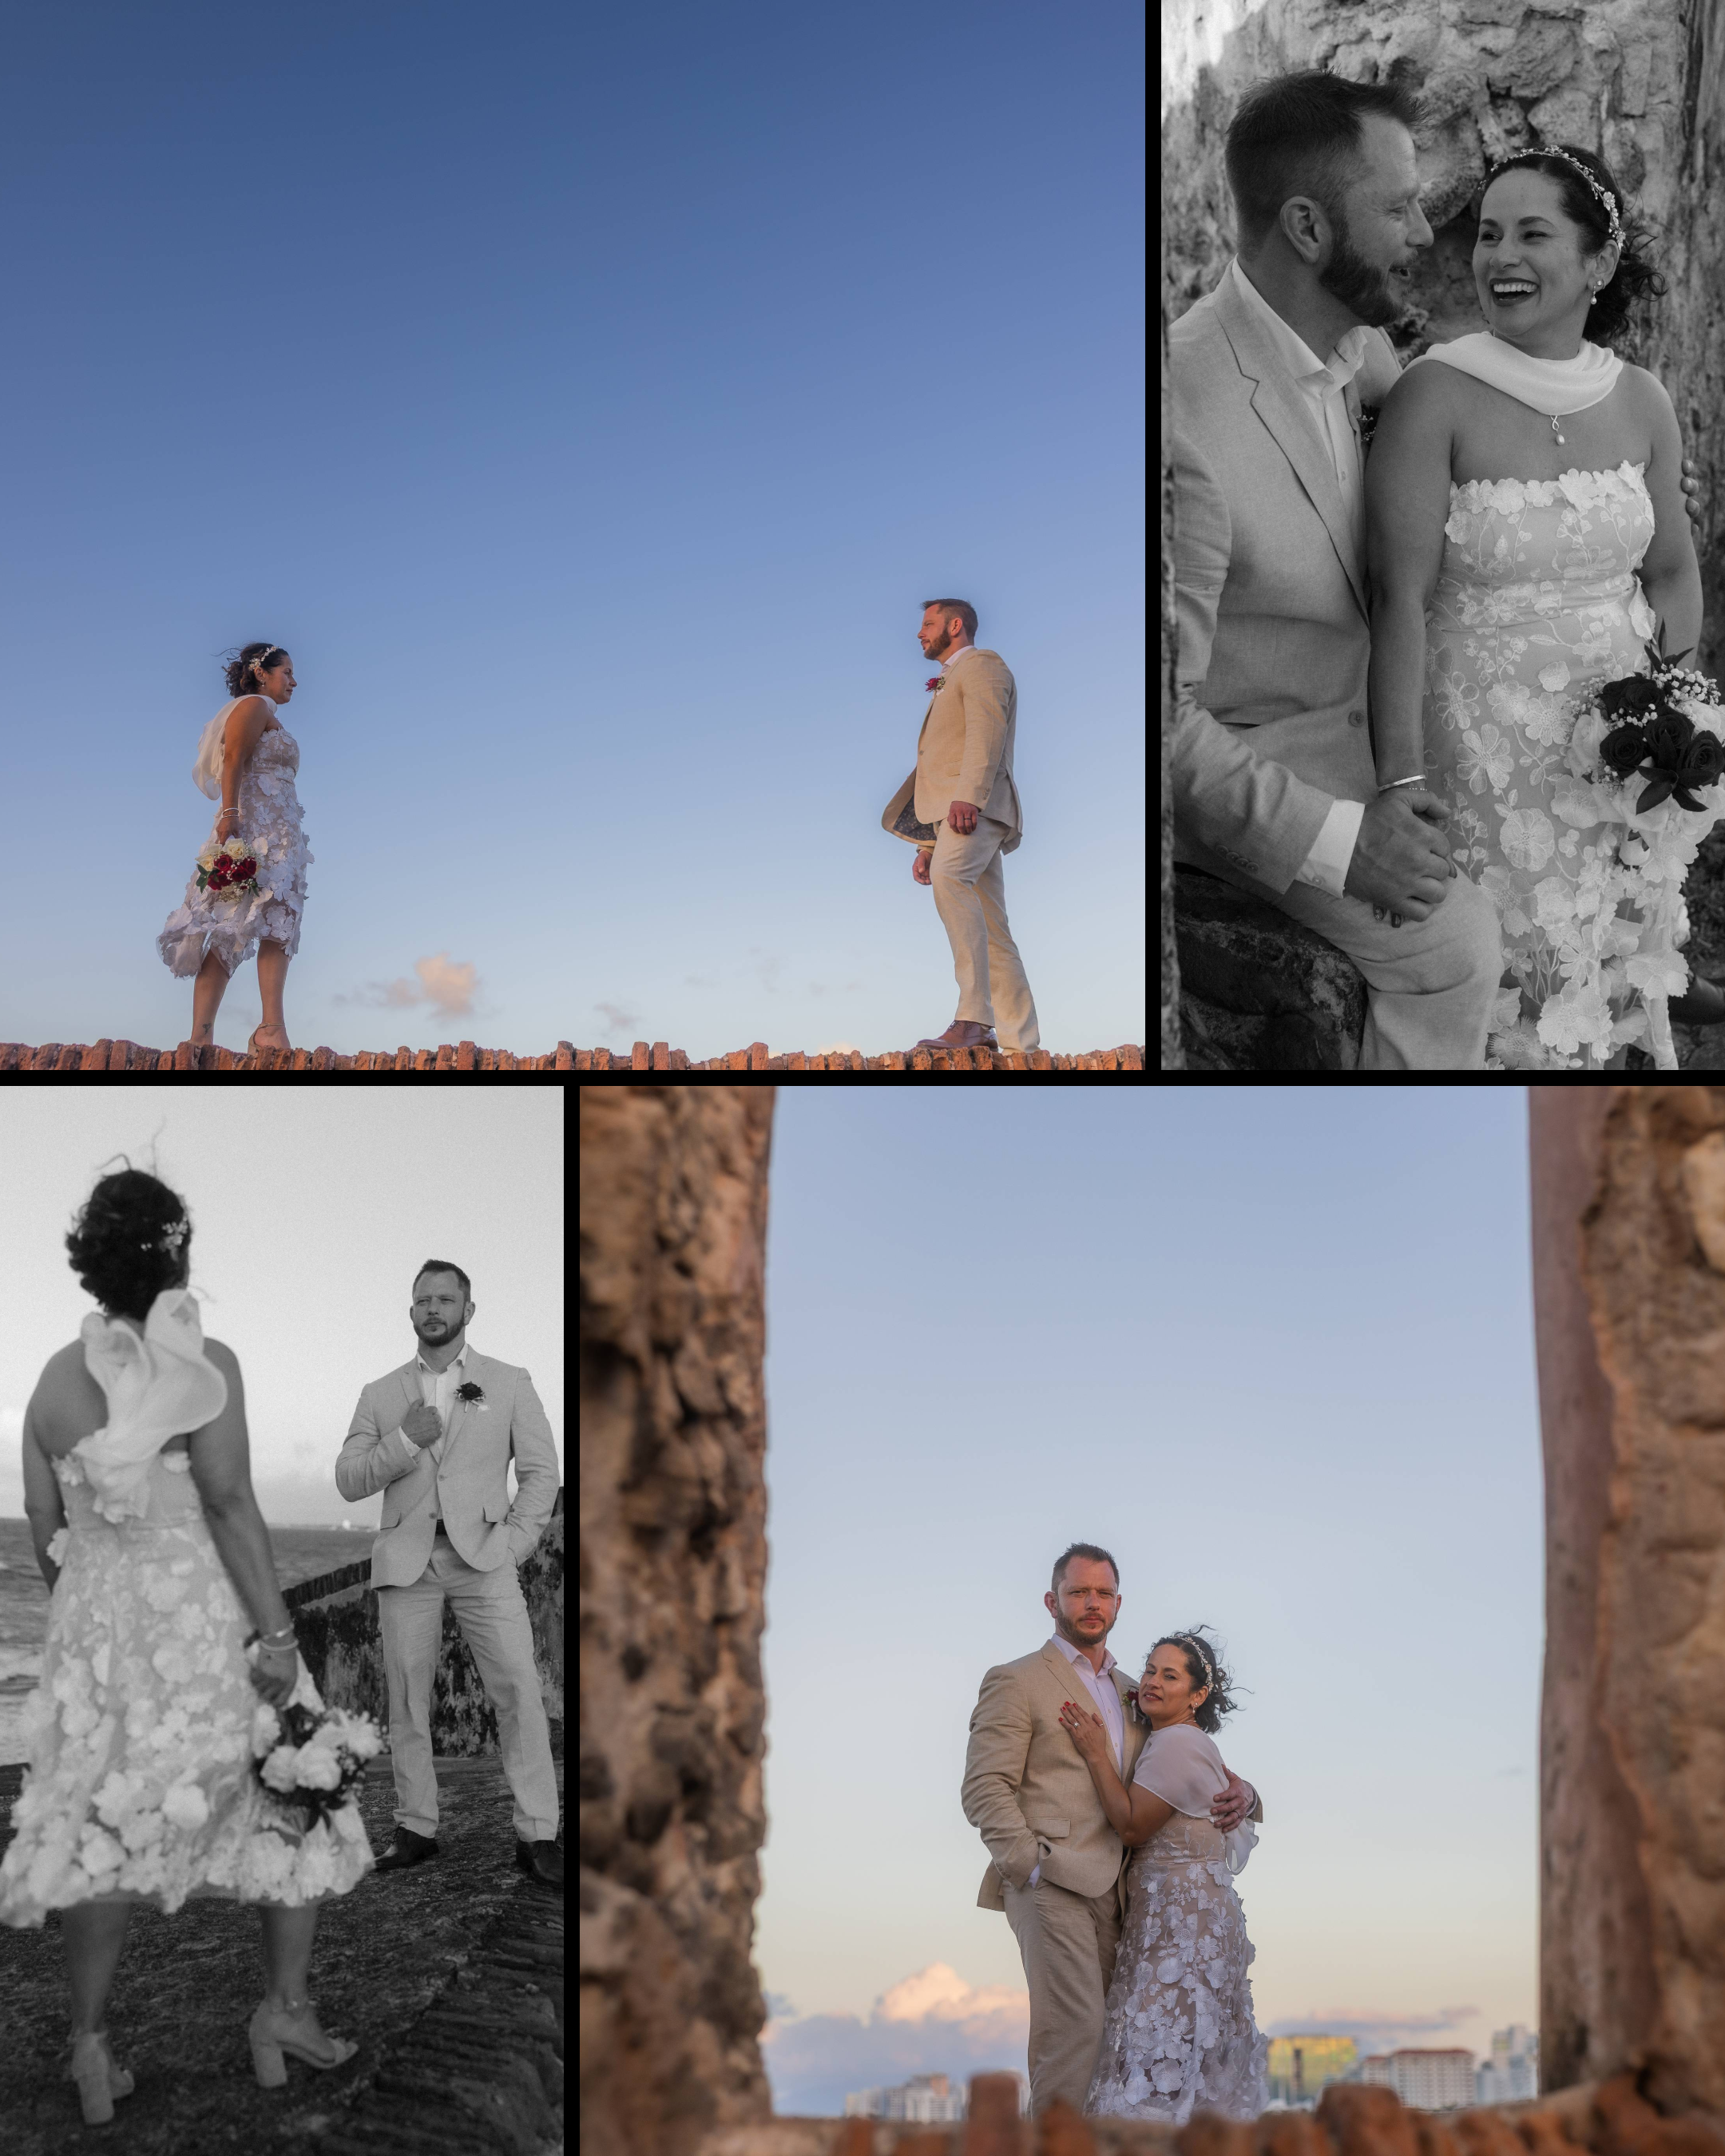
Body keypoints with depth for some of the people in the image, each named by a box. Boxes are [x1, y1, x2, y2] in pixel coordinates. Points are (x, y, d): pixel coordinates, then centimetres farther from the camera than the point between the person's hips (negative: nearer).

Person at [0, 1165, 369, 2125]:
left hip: (97, 1620, 5)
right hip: (204, 1616, -5)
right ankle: (288, 2007, 17)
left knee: (105, 1831, 13)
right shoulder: (204, 1363, -14)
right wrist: (276, 1631, -15)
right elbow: (231, 1507, -18)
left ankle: (91, 2043, 15)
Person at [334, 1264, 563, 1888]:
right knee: (406, 1701, 3)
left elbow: (541, 1470, 7)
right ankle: (416, 1830, 12)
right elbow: (348, 1481, 7)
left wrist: (515, 1541, -6)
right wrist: (404, 1441, -9)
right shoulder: (380, 1394, 14)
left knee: (519, 1692, -11)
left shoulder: (509, 1384, 10)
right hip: (406, 1561, 2)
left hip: (482, 1556, -2)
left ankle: (538, 1837, -8)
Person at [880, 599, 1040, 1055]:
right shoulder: (948, 685, 35)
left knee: (949, 877, -35)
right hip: (948, 813, 10)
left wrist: (969, 795, -28)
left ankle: (974, 1015, -45)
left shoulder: (981, 663, 5)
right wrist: (928, 846, 27)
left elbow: (987, 730, -14)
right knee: (992, 935, 2)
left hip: (976, 807, -10)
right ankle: (1021, 1044, -3)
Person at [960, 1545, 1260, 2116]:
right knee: (1075, 2029, -19)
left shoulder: (1132, 1693, 24)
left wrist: (1240, 1792, 5)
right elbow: (985, 1790, -3)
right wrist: (1033, 1866, -15)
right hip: (1051, 1884, -6)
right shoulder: (1015, 1681, 5)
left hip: (1113, 1892, 6)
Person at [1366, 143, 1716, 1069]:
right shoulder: (1434, 395, -14)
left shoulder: (1641, 402, 1)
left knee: (1609, 977, 15)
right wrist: (1403, 782, -23)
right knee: (1505, 995, 5)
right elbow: (1401, 597, -18)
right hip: (1484, 745, -4)